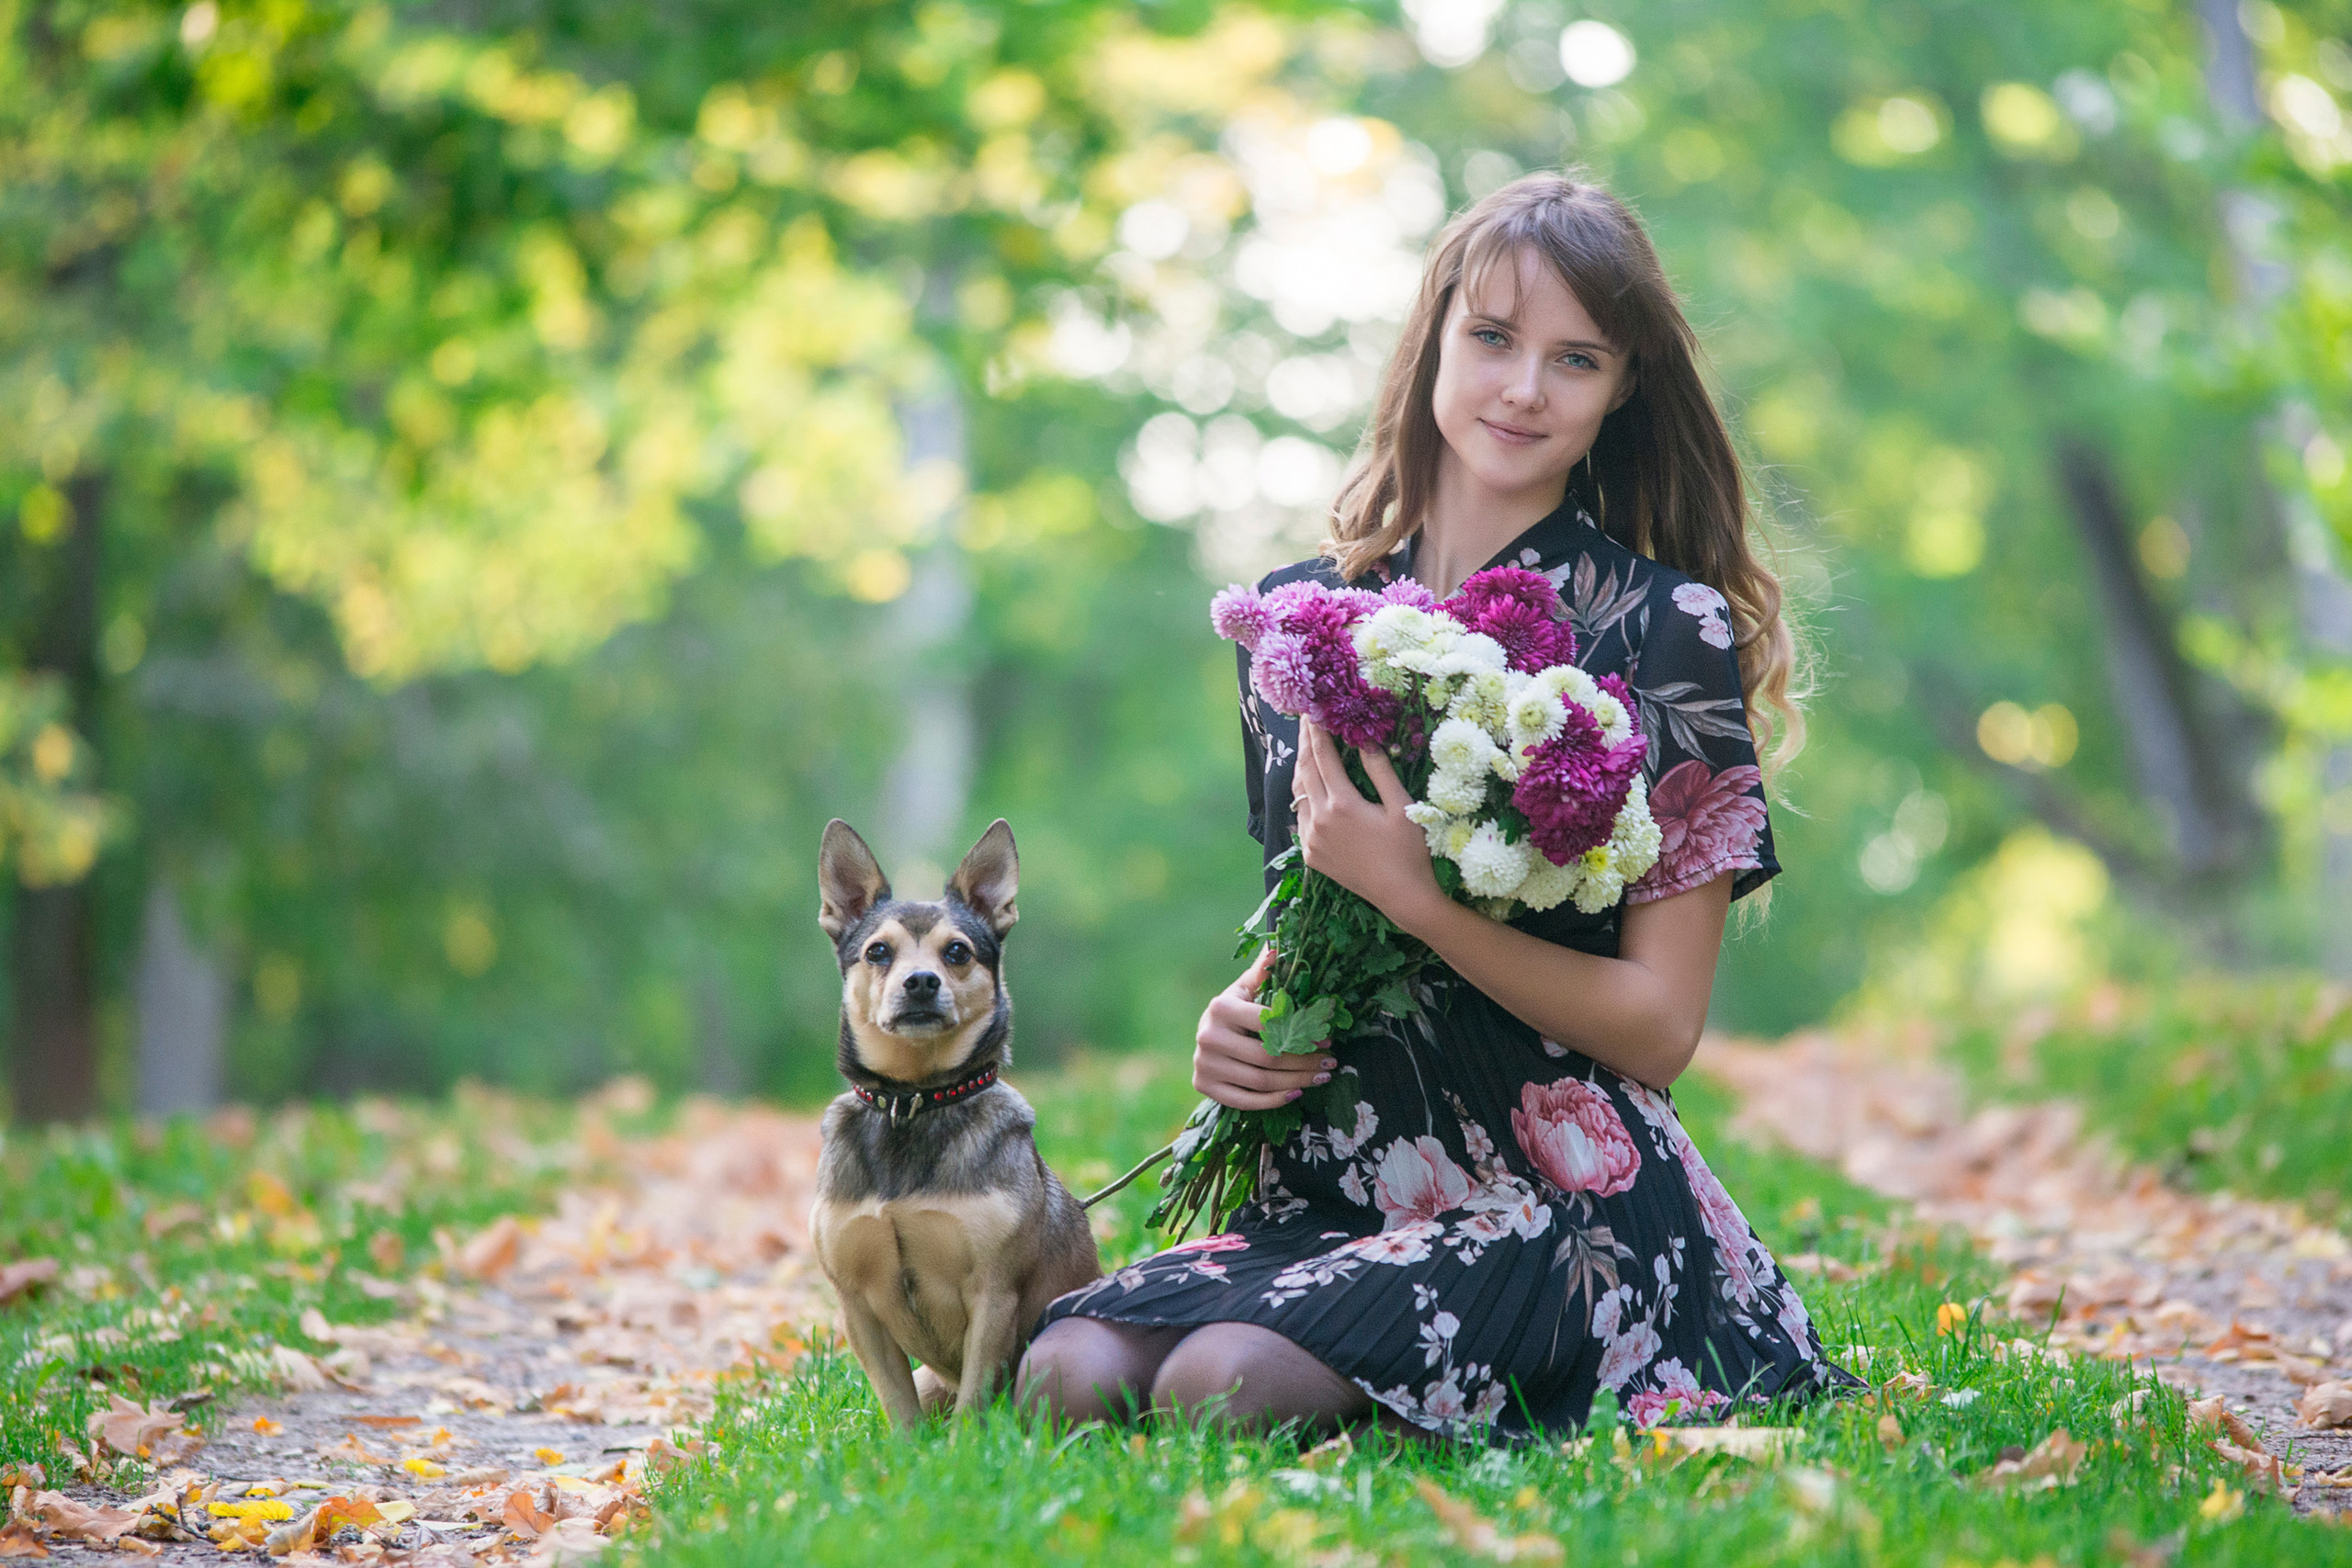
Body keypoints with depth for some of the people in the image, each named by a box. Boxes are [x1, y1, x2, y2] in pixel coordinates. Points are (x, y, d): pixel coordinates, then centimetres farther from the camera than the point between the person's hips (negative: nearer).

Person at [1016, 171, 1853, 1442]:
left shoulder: (1668, 629, -3)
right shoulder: (1302, 612, 10)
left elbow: (1659, 1024, -7)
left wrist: (1413, 892, -18)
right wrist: (1236, 1017, -1)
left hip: (1569, 1197, -5)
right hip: (1327, 1183, 5)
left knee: (1221, 1389, -30)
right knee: (1069, 1374, -25)